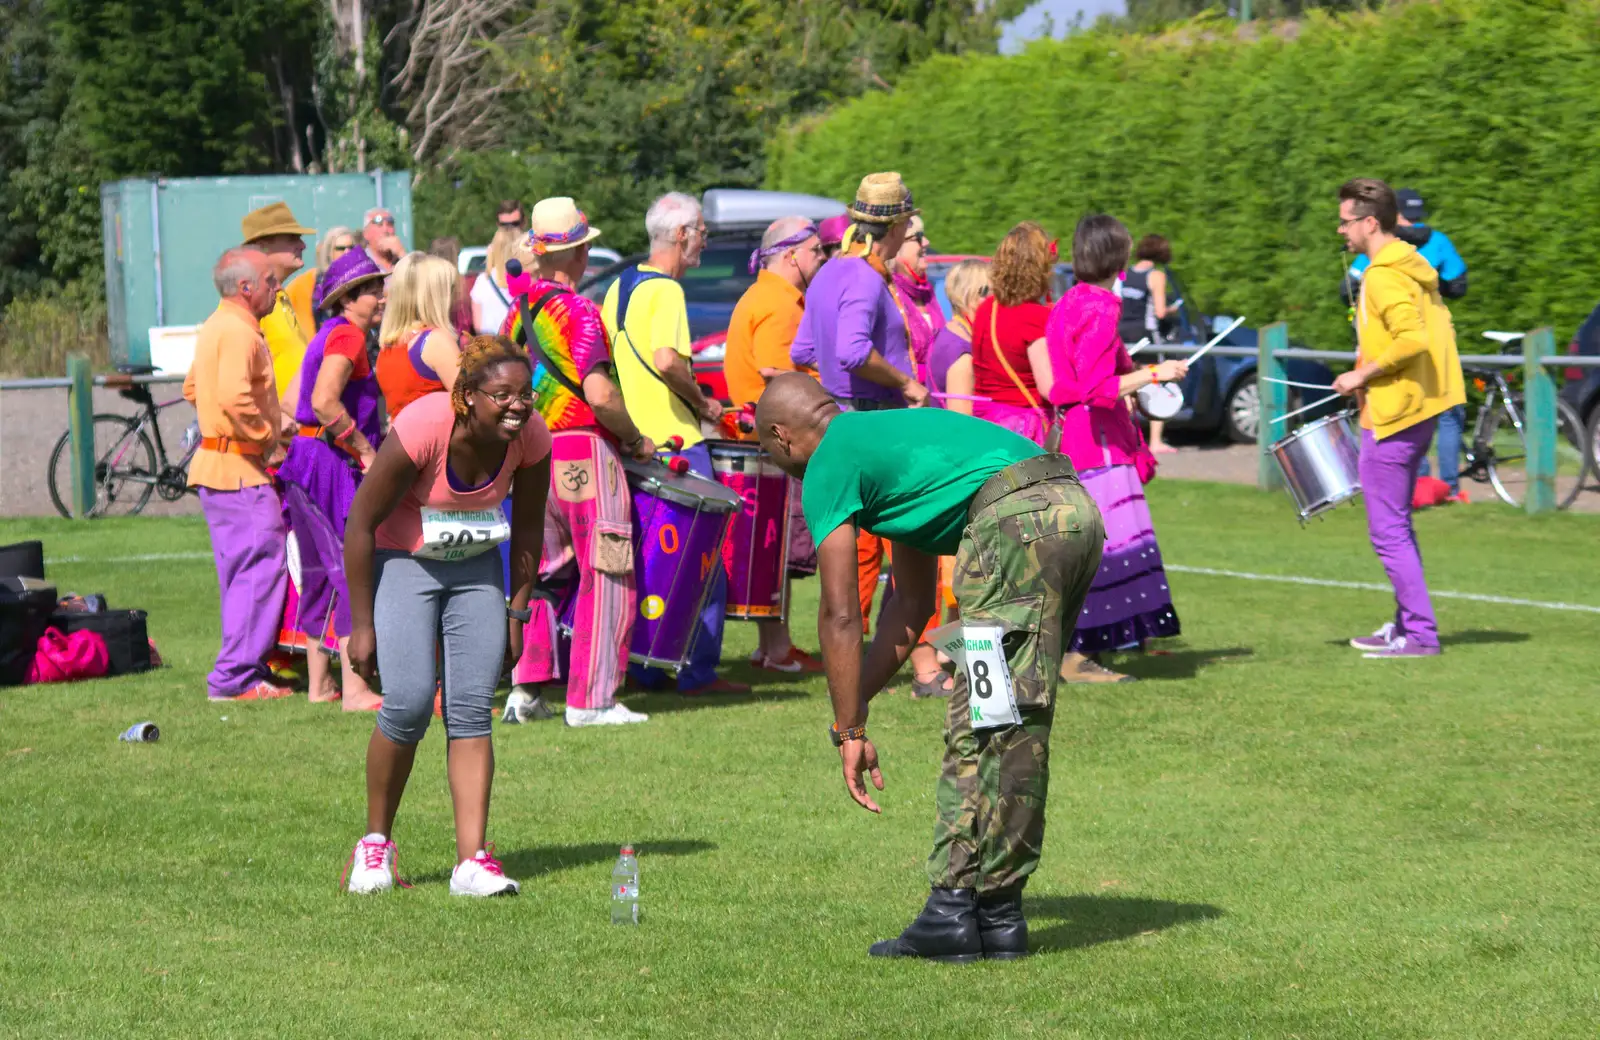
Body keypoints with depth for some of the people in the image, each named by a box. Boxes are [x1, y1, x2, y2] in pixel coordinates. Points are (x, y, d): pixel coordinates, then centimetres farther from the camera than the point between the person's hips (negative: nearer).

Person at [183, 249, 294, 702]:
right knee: (261, 568, -10)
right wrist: (268, 440, -15)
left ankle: (245, 669, 17)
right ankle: (235, 677, -10)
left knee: (240, 573, 14)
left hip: (217, 465, 11)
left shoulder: (215, 327, 17)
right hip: (241, 471, -11)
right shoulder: (239, 332, -16)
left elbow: (193, 388, 27)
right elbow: (234, 397, -29)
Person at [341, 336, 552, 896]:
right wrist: (362, 625, -17)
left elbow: (528, 525, 3)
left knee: (472, 710, -7)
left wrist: (517, 613, 4)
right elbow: (360, 524, -20)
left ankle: (472, 860, -9)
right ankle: (375, 841, 4)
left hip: (476, 567, 4)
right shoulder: (422, 428, -29)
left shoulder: (531, 438, -16)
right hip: (401, 561, -4)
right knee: (409, 702, -17)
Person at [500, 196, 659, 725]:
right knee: (605, 577, -2)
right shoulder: (578, 312, -13)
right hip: (584, 450, -8)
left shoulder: (518, 311, 10)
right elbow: (599, 394, -21)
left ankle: (525, 690, 14)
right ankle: (590, 699, -3)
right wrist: (637, 439, -8)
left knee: (544, 571, 17)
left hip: (534, 455, 8)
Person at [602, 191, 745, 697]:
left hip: (632, 441, 9)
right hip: (675, 442, -9)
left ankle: (644, 667, 15)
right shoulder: (665, 290, -14)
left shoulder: (620, 286, 14)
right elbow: (666, 360, -27)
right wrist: (702, 402, -13)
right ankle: (699, 669, -2)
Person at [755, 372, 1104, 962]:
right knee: (1012, 729, 13)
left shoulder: (828, 465, 6)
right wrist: (860, 698, 33)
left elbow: (840, 615, 5)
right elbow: (913, 598, 35)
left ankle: (958, 913, -5)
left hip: (1019, 520, -9)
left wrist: (849, 731, 12)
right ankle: (993, 912, 16)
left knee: (994, 730, -6)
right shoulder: (884, 435, 33)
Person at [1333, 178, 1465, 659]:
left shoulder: (1383, 277, -18)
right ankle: (1408, 623, 23)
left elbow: (1412, 339, -29)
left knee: (1388, 531, -5)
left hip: (1392, 416, -10)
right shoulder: (1415, 267, 13)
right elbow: (1440, 330, 17)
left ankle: (1420, 634, -5)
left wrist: (1364, 374, -17)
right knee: (1397, 525, 18)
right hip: (1420, 410, 10)